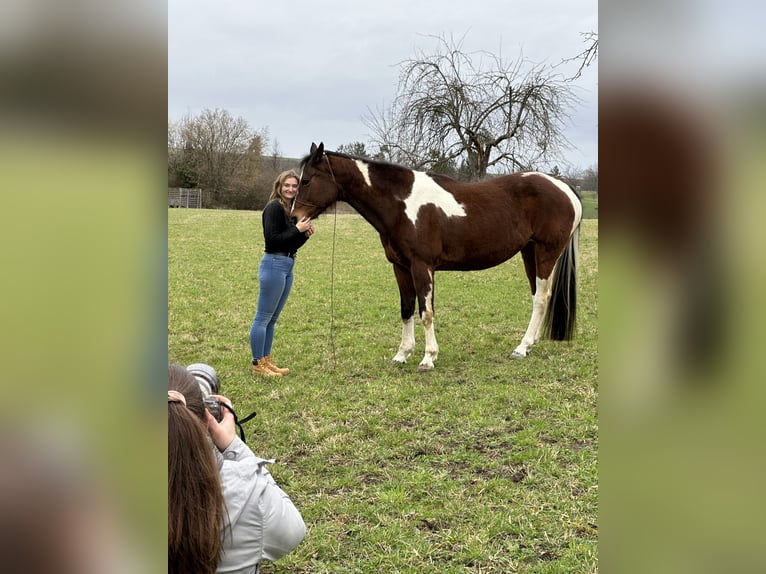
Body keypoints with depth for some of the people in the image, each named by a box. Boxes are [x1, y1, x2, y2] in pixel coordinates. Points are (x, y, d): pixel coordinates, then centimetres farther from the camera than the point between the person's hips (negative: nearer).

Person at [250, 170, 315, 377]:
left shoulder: (290, 210, 14)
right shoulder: (274, 207, -12)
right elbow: (272, 240, -19)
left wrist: (305, 234, 0)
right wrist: (297, 229, -16)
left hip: (287, 266, 9)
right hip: (274, 264, -9)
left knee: (272, 318, 14)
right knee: (263, 317, -3)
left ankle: (266, 360, 21)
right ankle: (258, 364, 3)